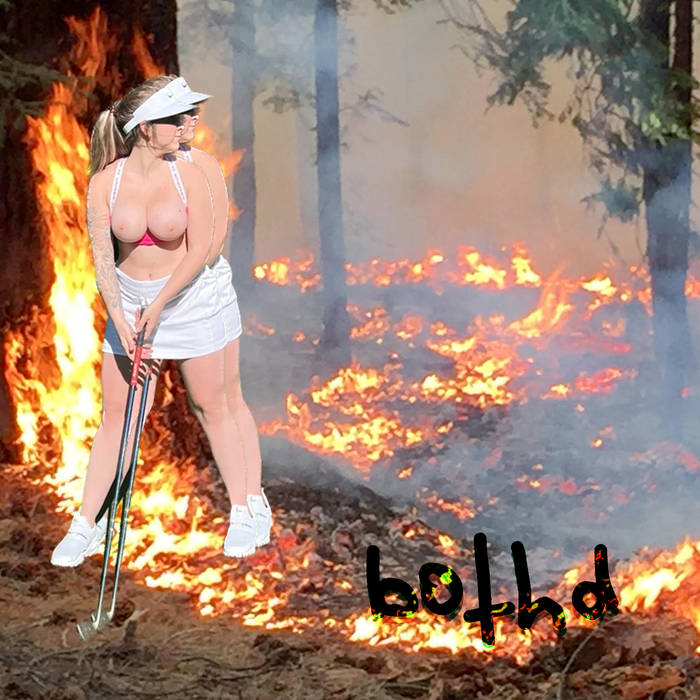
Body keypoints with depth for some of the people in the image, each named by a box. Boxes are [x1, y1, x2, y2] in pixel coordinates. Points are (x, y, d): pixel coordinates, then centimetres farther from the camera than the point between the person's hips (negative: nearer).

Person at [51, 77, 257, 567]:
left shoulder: (188, 176, -11)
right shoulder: (105, 182, -9)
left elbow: (199, 249, -12)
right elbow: (101, 255, -10)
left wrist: (158, 305, -16)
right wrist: (120, 321, -17)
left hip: (188, 300, -1)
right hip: (127, 305, 1)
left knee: (211, 407, 7)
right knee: (116, 415, 5)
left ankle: (242, 513, 20)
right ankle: (85, 526, 12)